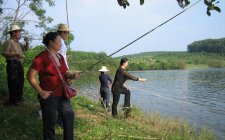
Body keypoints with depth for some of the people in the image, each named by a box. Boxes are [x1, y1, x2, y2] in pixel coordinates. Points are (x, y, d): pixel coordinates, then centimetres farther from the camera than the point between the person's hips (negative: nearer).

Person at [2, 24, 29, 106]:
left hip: (19, 64, 10)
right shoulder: (8, 42, -11)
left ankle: (19, 97, 33)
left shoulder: (18, 43, 17)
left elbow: (26, 48, 26)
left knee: (20, 81, 18)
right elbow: (4, 53, -21)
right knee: (13, 82, -4)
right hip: (12, 64, -10)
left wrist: (27, 42, 8)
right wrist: (16, 54, -30)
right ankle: (13, 100, 5)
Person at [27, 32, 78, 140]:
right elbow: (30, 76, -15)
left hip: (63, 94, 8)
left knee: (69, 115, 17)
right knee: (50, 122, 6)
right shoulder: (42, 57, -15)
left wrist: (71, 76, -4)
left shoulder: (60, 57, 9)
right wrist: (41, 92, -18)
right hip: (49, 96, -8)